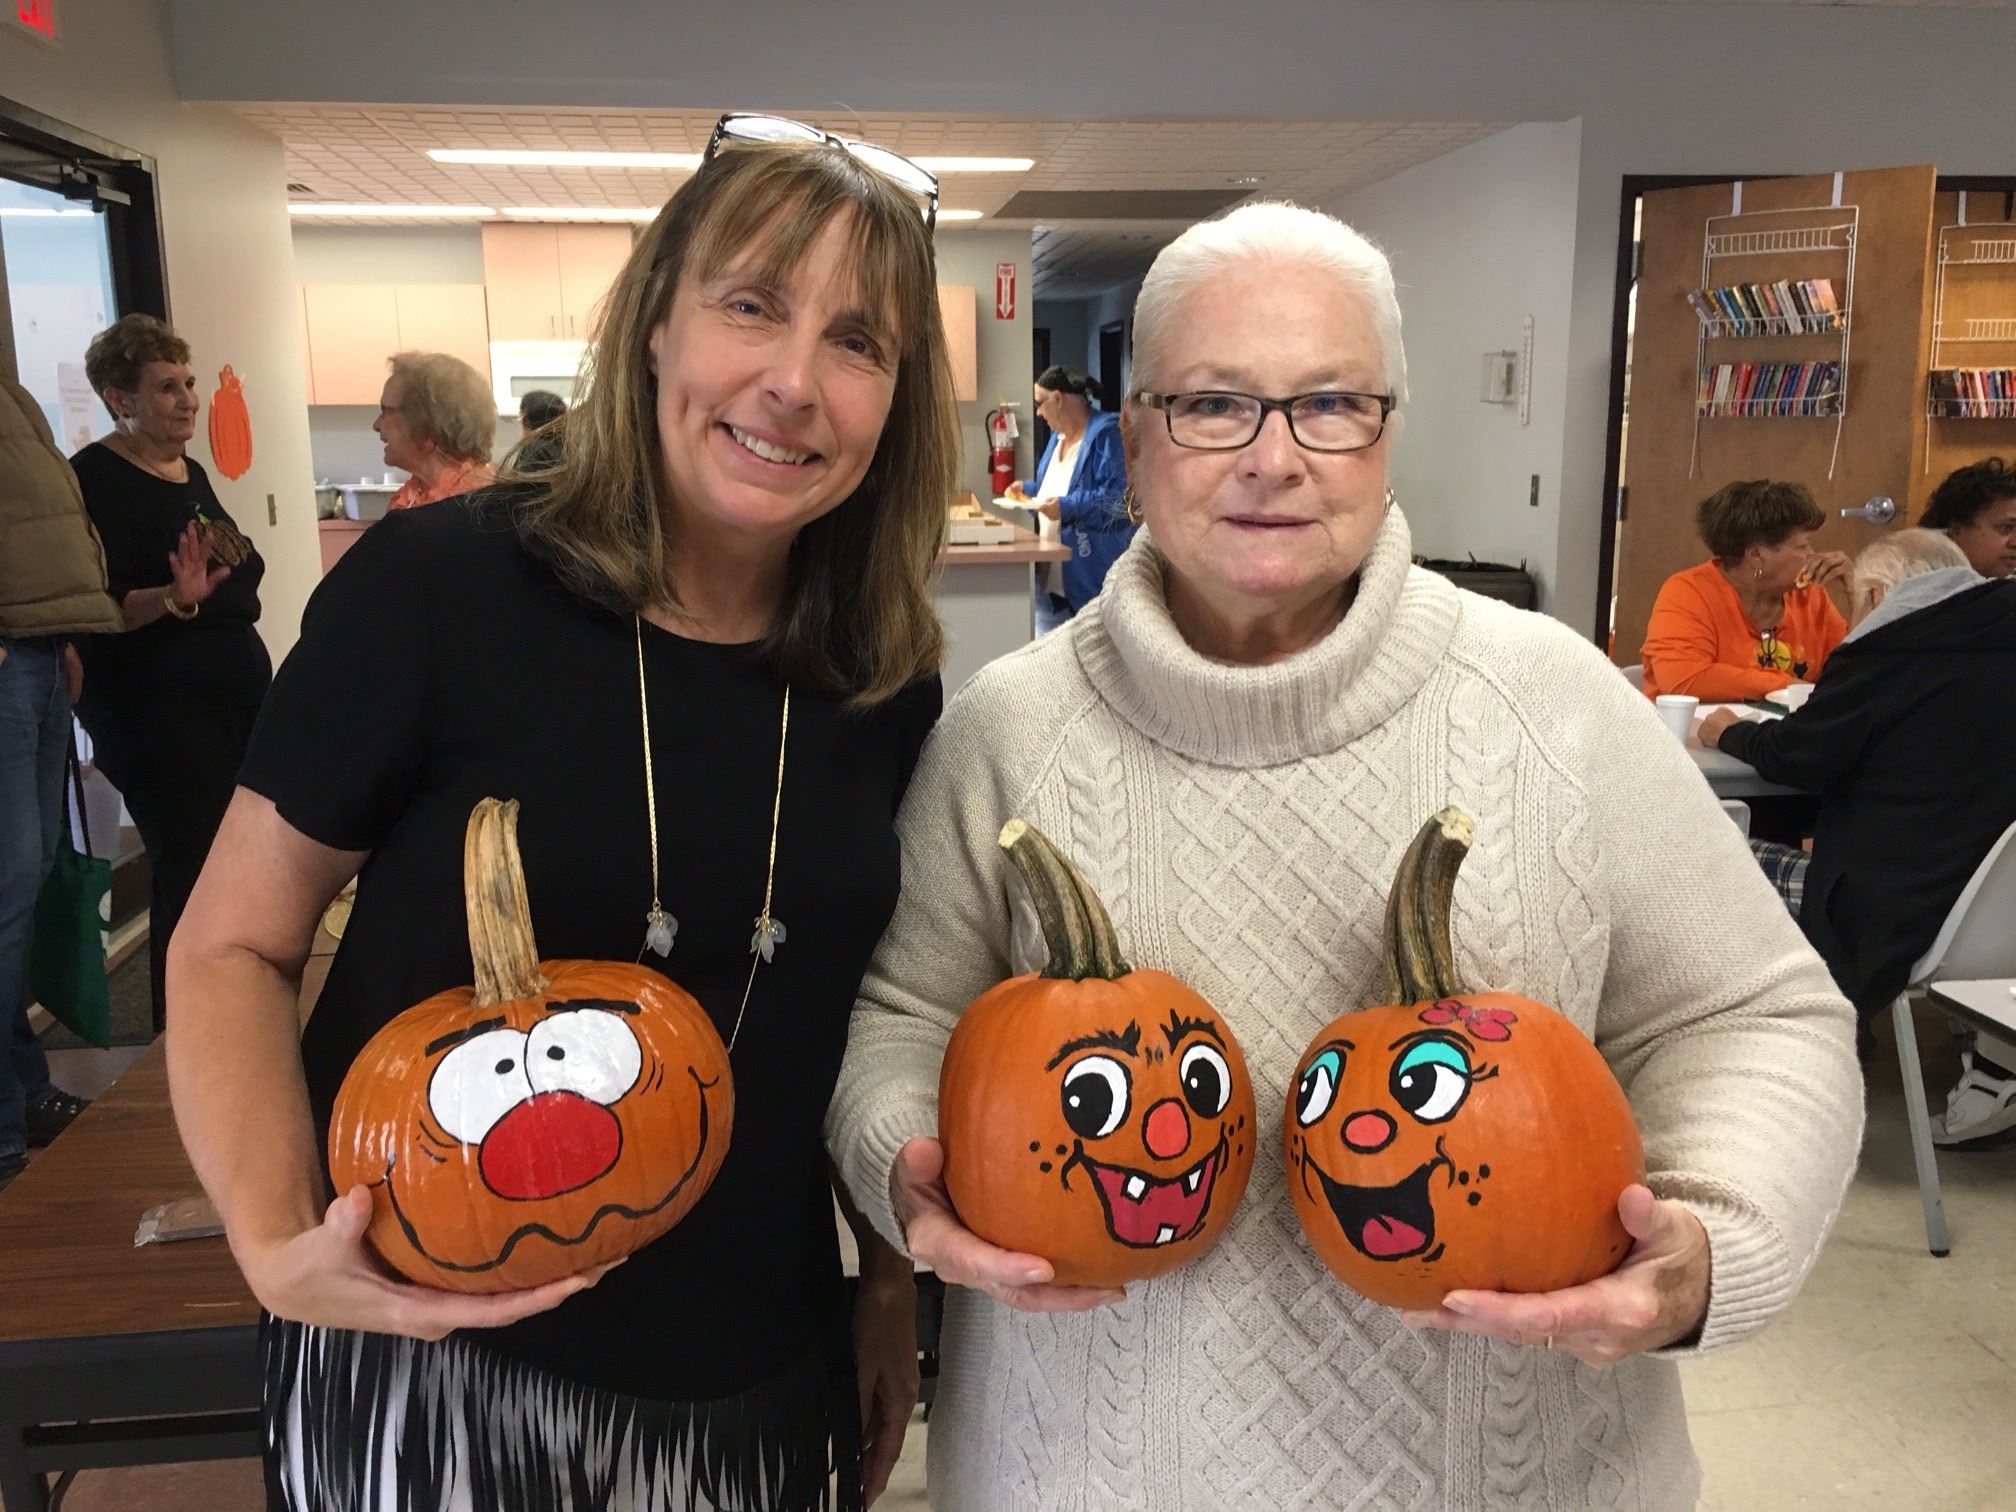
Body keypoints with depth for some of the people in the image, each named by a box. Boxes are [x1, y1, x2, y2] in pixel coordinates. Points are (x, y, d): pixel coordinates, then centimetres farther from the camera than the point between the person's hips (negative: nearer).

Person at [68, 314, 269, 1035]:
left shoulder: (191, 473, 15)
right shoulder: (96, 480, -9)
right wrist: (174, 598, -31)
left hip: (234, 697, 8)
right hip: (158, 715, -8)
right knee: (190, 878, -9)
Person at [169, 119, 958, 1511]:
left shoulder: (890, 681, -6)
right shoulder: (438, 585, -17)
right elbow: (236, 945, -8)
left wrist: (894, 1289, 9)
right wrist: (278, 1245, -22)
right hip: (430, 1370, -3)